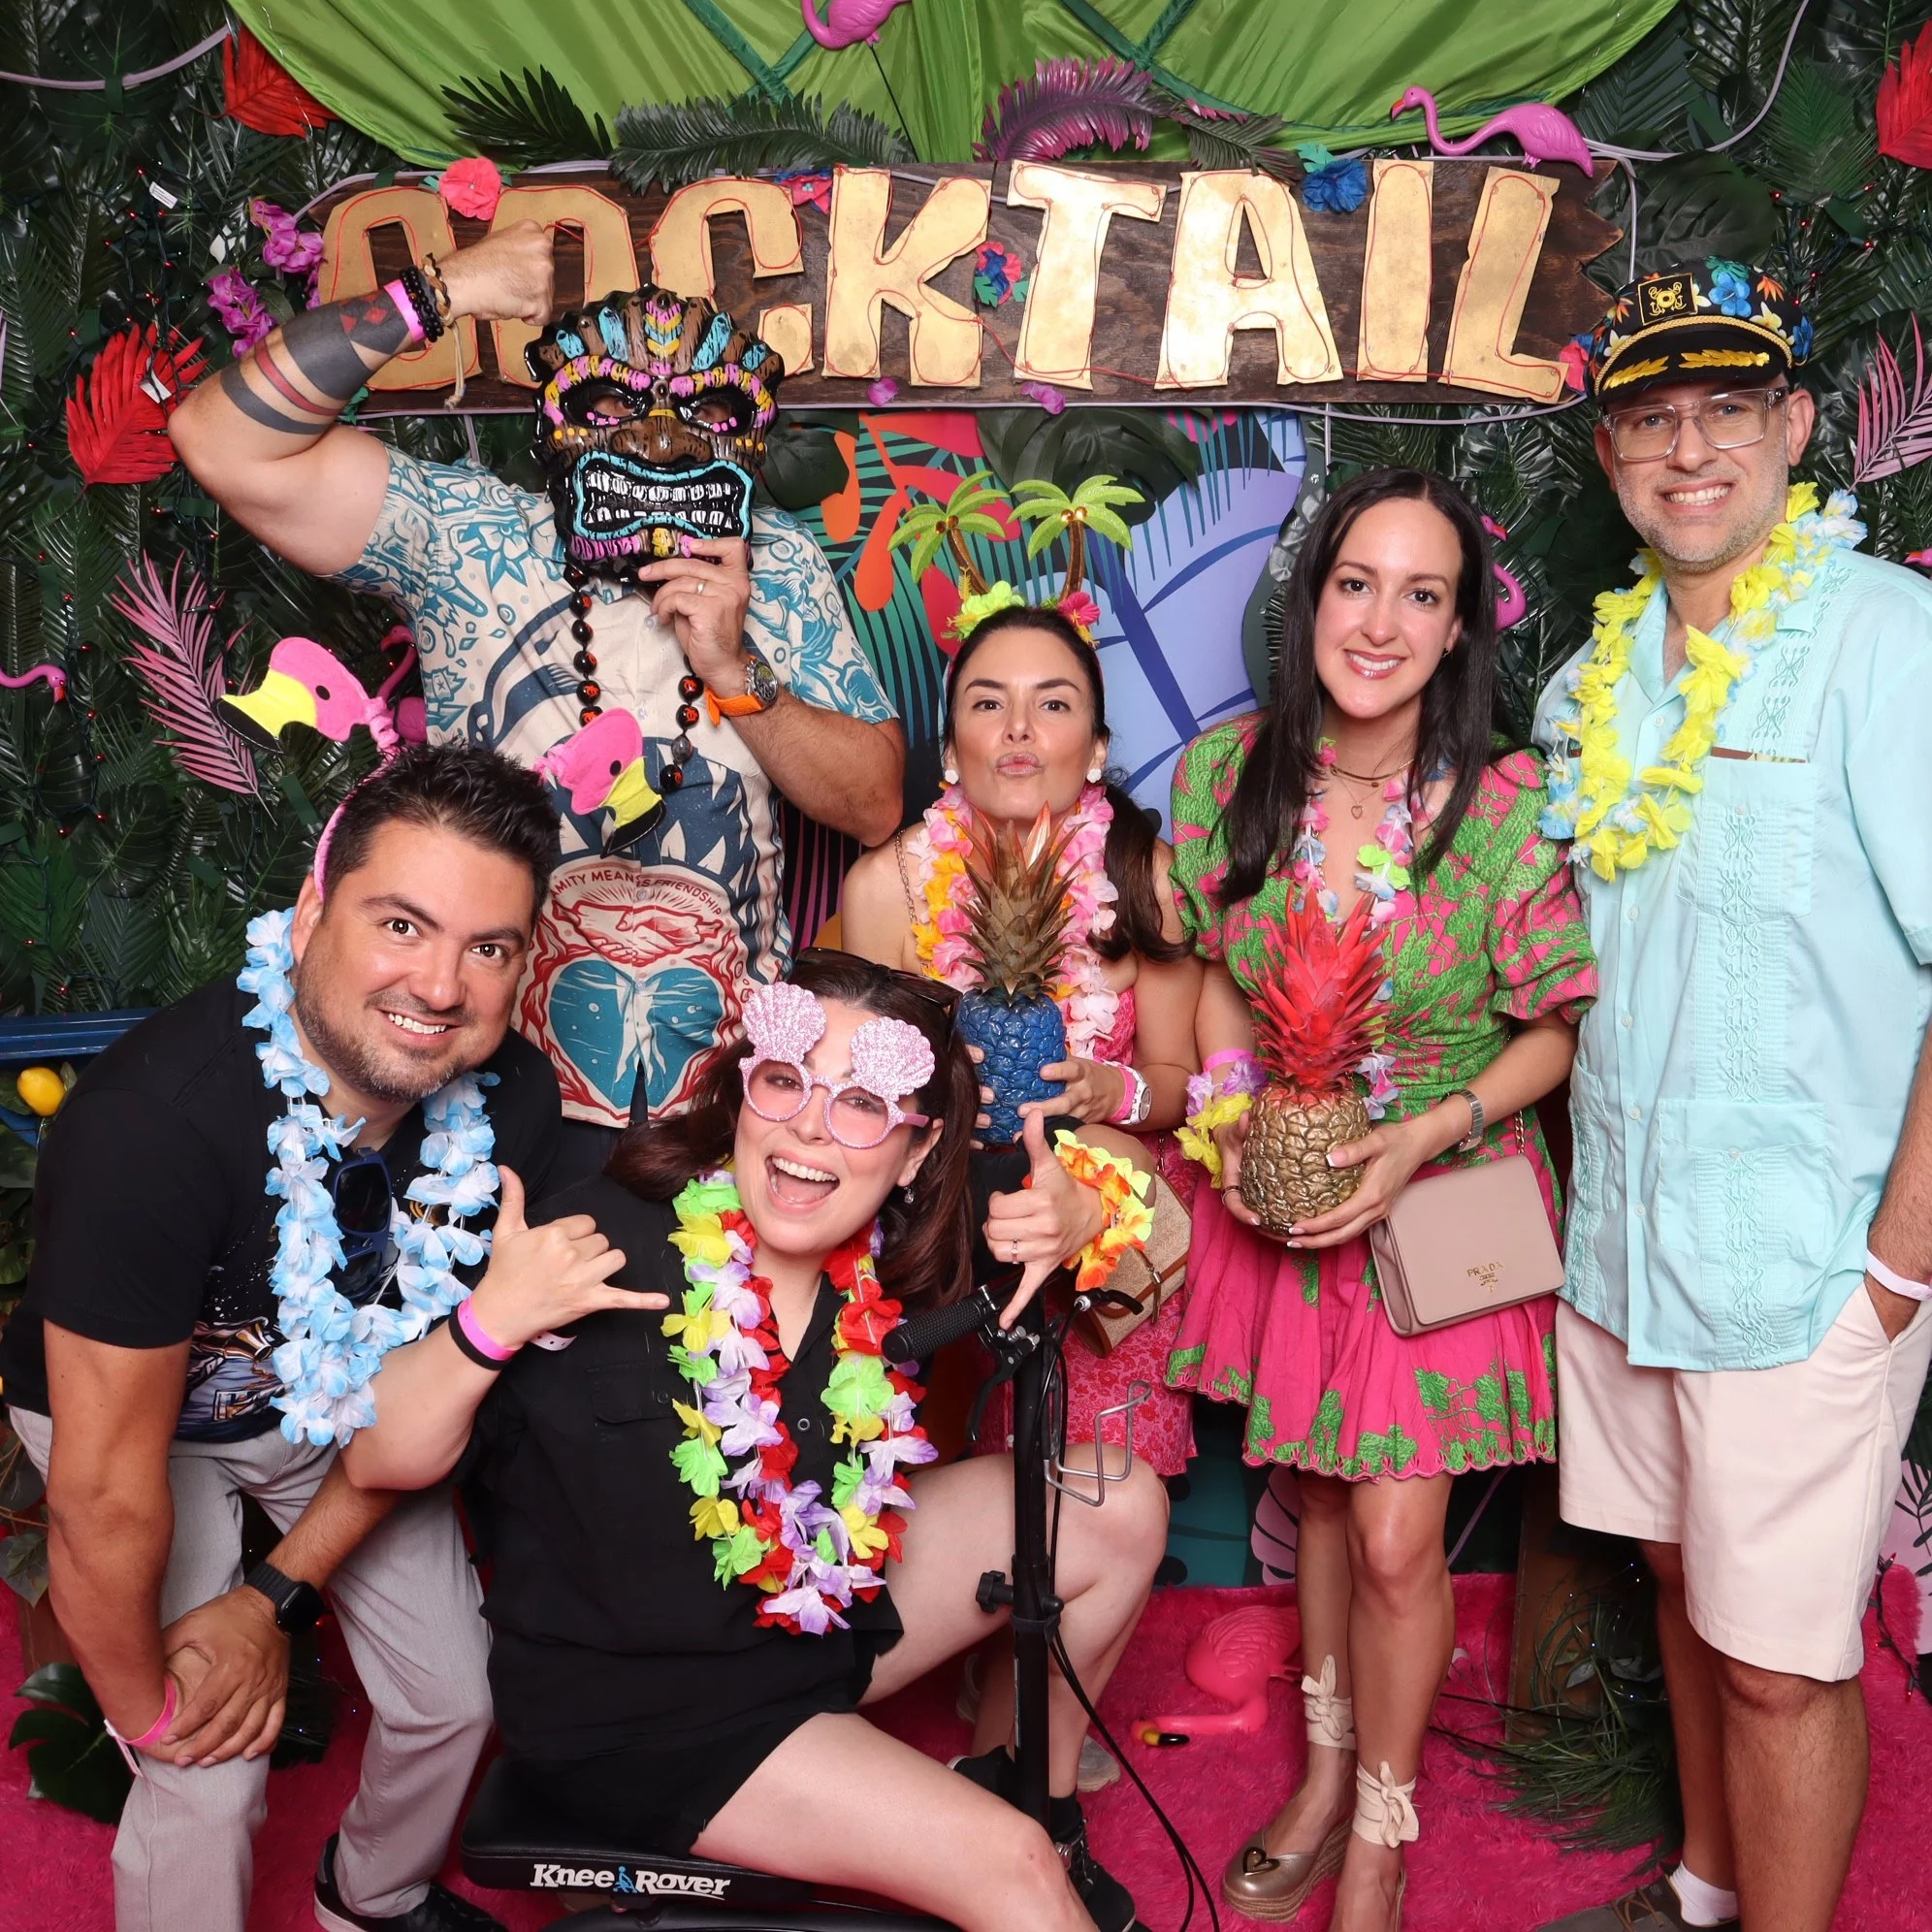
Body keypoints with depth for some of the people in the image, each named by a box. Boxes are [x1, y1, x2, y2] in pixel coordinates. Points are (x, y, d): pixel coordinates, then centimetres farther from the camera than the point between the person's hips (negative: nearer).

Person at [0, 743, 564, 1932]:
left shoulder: (516, 1100, -25)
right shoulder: (153, 1123, -41)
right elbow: (108, 1492, -30)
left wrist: (279, 1599, -10)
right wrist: (148, 1706, -15)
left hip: (342, 1407, 4)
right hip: (128, 1409, -4)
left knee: (452, 1698, 11)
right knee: (210, 1781, -9)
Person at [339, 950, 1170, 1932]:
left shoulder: (889, 1249, -13)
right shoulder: (609, 1242, -27)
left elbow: (1091, 1150, 2)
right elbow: (379, 1461, -22)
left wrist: (1072, 1204, -22)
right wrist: (490, 1320, -40)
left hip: (831, 1619, 6)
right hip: (632, 1708, -6)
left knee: (1121, 1511, 2)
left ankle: (1042, 1789, 21)